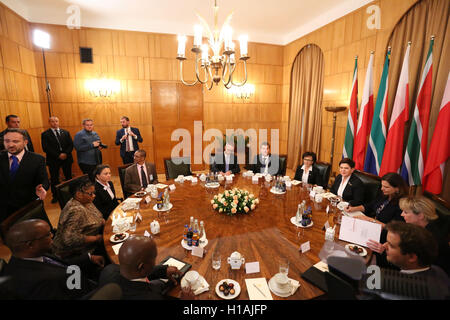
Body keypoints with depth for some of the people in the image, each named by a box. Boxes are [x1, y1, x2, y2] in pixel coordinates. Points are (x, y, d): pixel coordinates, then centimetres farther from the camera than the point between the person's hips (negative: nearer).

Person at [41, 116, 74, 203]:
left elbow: (71, 144, 3)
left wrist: (66, 153, -13)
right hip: (53, 160, -2)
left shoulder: (65, 132, 9)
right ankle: (55, 196, 20)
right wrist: (58, 155, -16)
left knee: (69, 177, 7)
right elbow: (46, 148, -9)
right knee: (54, 179, 7)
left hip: (66, 158, 2)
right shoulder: (45, 134, 0)